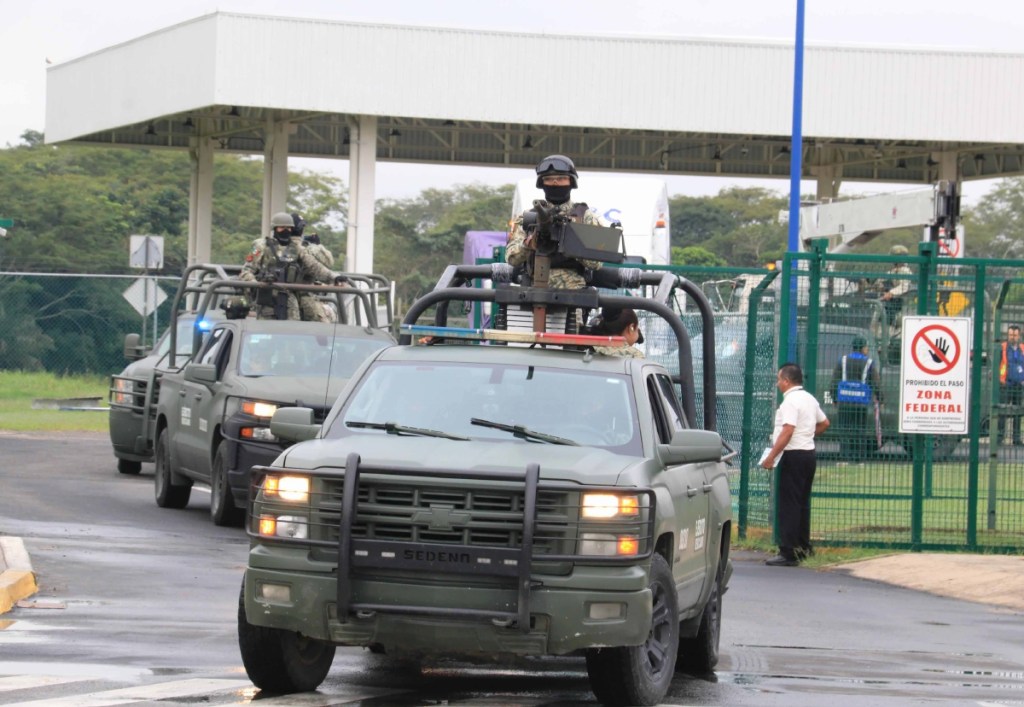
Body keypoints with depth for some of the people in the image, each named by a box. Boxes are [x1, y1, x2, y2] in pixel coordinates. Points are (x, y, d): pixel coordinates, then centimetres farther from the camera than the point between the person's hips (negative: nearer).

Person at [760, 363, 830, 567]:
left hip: (794, 456, -10)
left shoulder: (790, 402, -16)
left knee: (789, 505, -8)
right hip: (809, 453, 10)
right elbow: (824, 423, 25)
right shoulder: (809, 399, 14)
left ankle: (788, 553, -10)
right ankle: (803, 547, 23)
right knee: (802, 503, 17)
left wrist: (771, 456, -23)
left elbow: (788, 431, -25)